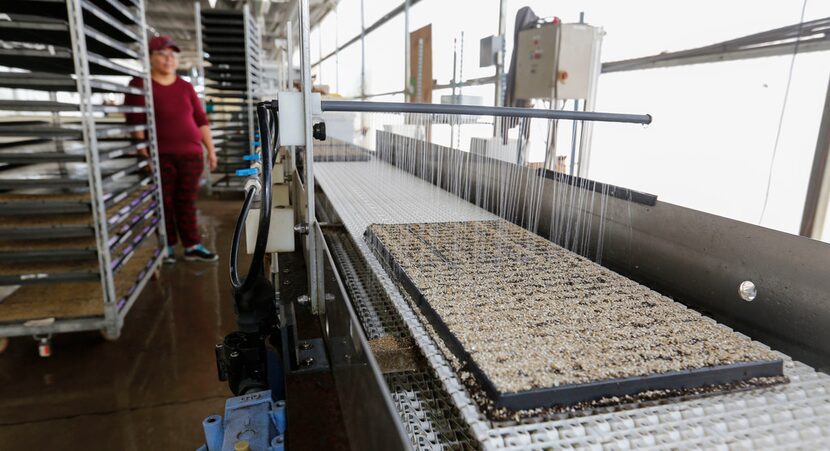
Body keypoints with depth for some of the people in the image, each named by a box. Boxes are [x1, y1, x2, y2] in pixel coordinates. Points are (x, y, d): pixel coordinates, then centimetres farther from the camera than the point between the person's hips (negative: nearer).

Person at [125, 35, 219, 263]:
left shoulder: (186, 87, 13)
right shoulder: (140, 85, 0)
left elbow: (201, 120, 14)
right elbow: (135, 123, -6)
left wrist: (210, 149, 10)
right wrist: (144, 153, -12)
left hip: (191, 154, 4)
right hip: (160, 156, -3)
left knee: (187, 202, 7)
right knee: (164, 202, 3)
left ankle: (192, 246, 13)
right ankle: (167, 247, 16)